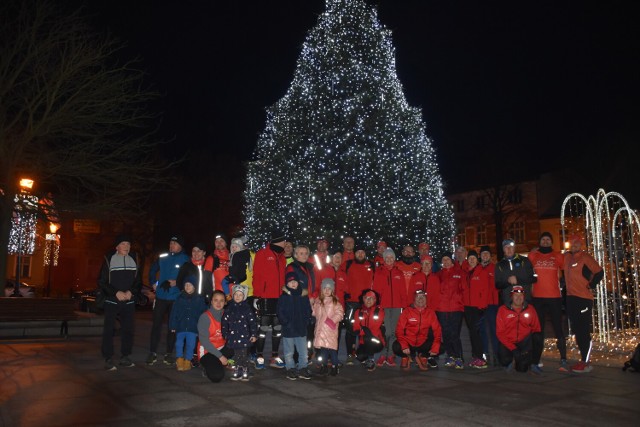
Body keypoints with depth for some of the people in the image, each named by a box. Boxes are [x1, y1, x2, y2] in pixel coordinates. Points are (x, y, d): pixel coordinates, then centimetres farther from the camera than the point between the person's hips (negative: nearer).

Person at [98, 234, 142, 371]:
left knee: (128, 329, 4)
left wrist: (131, 292, -10)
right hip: (112, 301, -3)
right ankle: (108, 359, 2)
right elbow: (102, 282, -4)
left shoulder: (134, 260, 8)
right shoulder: (109, 260, -2)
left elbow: (138, 281, 9)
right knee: (108, 329, -4)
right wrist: (116, 292, -16)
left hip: (129, 302, 3)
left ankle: (125, 357, 14)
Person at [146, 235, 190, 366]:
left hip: (176, 298, -2)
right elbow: (153, 270, 20)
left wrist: (177, 282, -17)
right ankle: (152, 352, 10)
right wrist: (153, 283, 9)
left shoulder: (185, 259, -4)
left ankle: (169, 353, 15)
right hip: (160, 296, 2)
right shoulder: (162, 257, 6)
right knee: (156, 324, 2)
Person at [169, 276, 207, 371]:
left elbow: (203, 313, 5)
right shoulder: (180, 298, 5)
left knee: (190, 345, -1)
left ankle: (187, 362, 11)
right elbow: (173, 313, 4)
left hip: (193, 327, -1)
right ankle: (180, 361, 9)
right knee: (179, 344, -2)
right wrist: (173, 326, -1)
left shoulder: (199, 299, 3)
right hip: (180, 326, 1)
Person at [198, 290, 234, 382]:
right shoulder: (205, 317, -15)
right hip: (207, 351, -5)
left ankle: (218, 365, 1)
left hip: (222, 348, 5)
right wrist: (220, 356, -20)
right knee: (217, 377, -27)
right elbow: (204, 340, -18)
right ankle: (208, 367, 9)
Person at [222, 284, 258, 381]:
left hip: (244, 336, -2)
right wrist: (225, 335, 6)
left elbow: (253, 322, -5)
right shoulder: (229, 308, 6)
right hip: (233, 337, 3)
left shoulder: (247, 308, -3)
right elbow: (224, 322, 9)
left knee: (244, 355, 0)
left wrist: (254, 334, -9)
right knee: (236, 355, 9)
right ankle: (237, 372, 20)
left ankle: (245, 372, 11)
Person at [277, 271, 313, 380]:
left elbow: (308, 311, 9)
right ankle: (291, 369, 21)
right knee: (289, 353, 8)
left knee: (303, 352, 6)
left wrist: (305, 321, -3)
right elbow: (280, 313, -6)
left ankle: (303, 369, 18)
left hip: (301, 330, 2)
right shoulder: (283, 297, -3)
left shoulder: (304, 296, 5)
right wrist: (286, 323, -14)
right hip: (288, 330, -2)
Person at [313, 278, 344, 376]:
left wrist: (332, 320, -18)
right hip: (321, 328, 4)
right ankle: (324, 366, 24)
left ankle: (334, 367, 8)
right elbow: (315, 313, 16)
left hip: (331, 329, -4)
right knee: (323, 348, 11)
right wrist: (311, 306, 1)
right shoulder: (318, 301, 10)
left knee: (332, 348, -5)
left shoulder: (335, 302, -3)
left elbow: (340, 313, -8)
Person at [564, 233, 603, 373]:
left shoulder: (585, 257, -8)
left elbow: (599, 273, -12)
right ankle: (584, 359, 22)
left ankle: (585, 362, 0)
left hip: (584, 298, -7)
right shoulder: (566, 257, 11)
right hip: (571, 297, 7)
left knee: (584, 331, -5)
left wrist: (590, 286, -9)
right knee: (577, 330, 12)